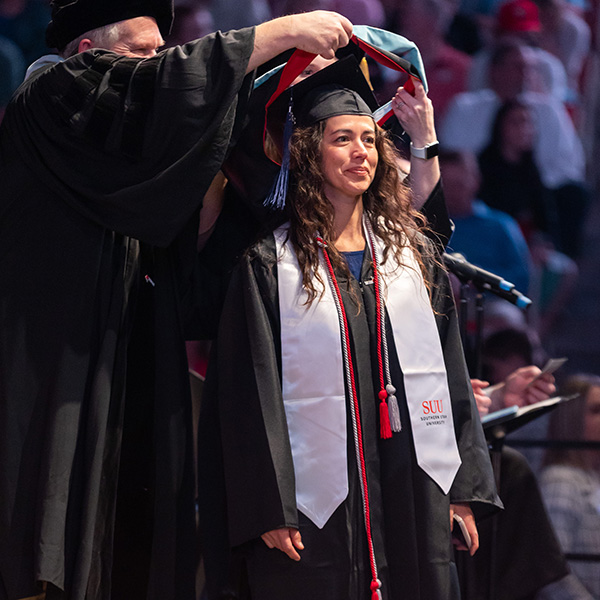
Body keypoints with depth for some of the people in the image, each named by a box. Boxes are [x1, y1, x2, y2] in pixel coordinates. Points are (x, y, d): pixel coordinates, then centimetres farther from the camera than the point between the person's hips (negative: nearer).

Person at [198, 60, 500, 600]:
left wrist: (465, 488, 6)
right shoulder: (270, 264, -1)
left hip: (414, 490, 4)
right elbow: (251, 393, -5)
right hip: (317, 500, -4)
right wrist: (269, 509, -11)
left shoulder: (412, 254, 13)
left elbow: (450, 377, 12)